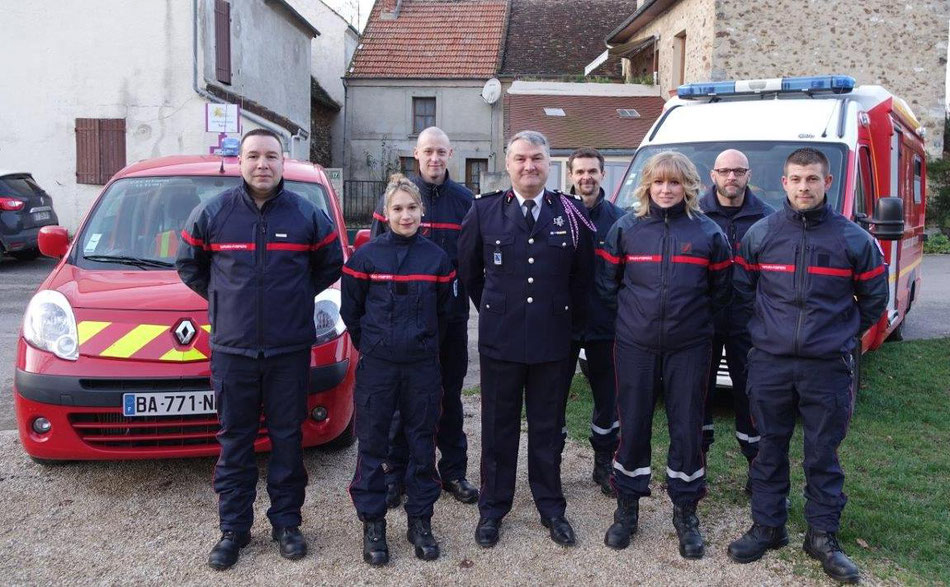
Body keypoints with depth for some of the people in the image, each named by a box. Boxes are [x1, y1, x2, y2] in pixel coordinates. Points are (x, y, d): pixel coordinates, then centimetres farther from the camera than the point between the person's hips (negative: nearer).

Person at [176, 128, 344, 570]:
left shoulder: (306, 214, 1)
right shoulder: (213, 212, 1)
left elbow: (331, 264, 13)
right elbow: (188, 264, 13)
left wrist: (297, 296, 8)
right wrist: (221, 297, 8)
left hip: (290, 350, 0)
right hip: (232, 349, 0)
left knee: (287, 437, 8)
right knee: (234, 440, 7)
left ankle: (286, 522, 21)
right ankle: (234, 528, 19)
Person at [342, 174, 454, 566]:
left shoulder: (436, 257, 3)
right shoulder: (367, 255, -4)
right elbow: (351, 309, 4)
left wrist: (425, 343, 11)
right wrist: (368, 344, 7)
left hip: (422, 365, 2)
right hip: (376, 365, -2)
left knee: (422, 443, 9)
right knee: (372, 445, 4)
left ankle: (420, 520, 23)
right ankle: (372, 523, 17)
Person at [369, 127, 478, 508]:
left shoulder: (464, 200, 5)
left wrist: (467, 291, -3)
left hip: (452, 313, 2)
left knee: (451, 394, 11)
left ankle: (453, 471, 23)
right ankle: (397, 473, 19)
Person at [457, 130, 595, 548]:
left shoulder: (570, 213, 0)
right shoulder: (484, 211, 0)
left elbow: (583, 274, 10)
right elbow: (468, 270, 11)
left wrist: (571, 319, 10)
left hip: (552, 339, 1)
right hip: (500, 339, 0)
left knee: (548, 428, 12)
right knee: (498, 427, 9)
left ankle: (551, 508, 27)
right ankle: (492, 509, 23)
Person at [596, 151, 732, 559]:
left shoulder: (708, 232, 0)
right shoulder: (626, 228, 0)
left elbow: (722, 289, 9)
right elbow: (606, 282, 8)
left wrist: (695, 317, 9)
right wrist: (632, 312, 9)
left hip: (689, 348, 0)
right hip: (635, 347, 0)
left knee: (687, 428, 6)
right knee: (632, 426, 7)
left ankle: (685, 512, 23)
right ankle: (627, 507, 23)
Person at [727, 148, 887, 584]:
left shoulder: (853, 238, -1)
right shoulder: (760, 234, 2)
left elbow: (874, 299, 10)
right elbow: (740, 290, 12)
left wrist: (842, 334, 12)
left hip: (828, 367, -1)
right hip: (769, 363, 1)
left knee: (823, 455, 8)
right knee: (770, 449, 10)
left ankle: (823, 536, 22)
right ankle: (767, 527, 24)